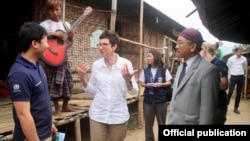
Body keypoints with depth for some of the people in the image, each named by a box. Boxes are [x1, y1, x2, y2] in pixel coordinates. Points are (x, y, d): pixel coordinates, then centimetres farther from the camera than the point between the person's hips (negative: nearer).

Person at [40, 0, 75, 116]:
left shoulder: (66, 24, 11)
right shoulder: (44, 24, -4)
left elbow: (70, 43, 13)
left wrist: (71, 36, -8)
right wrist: (53, 33, -22)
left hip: (63, 56, 5)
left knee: (68, 81, 8)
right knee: (54, 82, -3)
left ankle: (65, 105, 26)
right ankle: (57, 108, 11)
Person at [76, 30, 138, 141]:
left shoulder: (126, 64, -9)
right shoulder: (96, 65, -1)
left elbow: (134, 91, -6)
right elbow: (92, 90, 5)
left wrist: (128, 80, -25)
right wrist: (82, 78, -9)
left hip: (119, 116, -1)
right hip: (97, 115, 2)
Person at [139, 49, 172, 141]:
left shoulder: (164, 70, -2)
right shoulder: (145, 70, 3)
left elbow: (169, 82, 2)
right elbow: (142, 83, 8)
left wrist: (161, 84, -16)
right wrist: (146, 85, -13)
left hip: (161, 99, -1)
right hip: (148, 99, 2)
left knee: (161, 122, 10)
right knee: (148, 122, 8)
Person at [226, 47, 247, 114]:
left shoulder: (244, 59, 0)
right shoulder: (231, 59, -8)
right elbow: (228, 67, 3)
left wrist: (242, 72, 16)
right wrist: (230, 74, 2)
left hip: (241, 77, 3)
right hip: (233, 77, -3)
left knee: (239, 93, 7)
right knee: (230, 92, -8)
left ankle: (236, 108, 17)